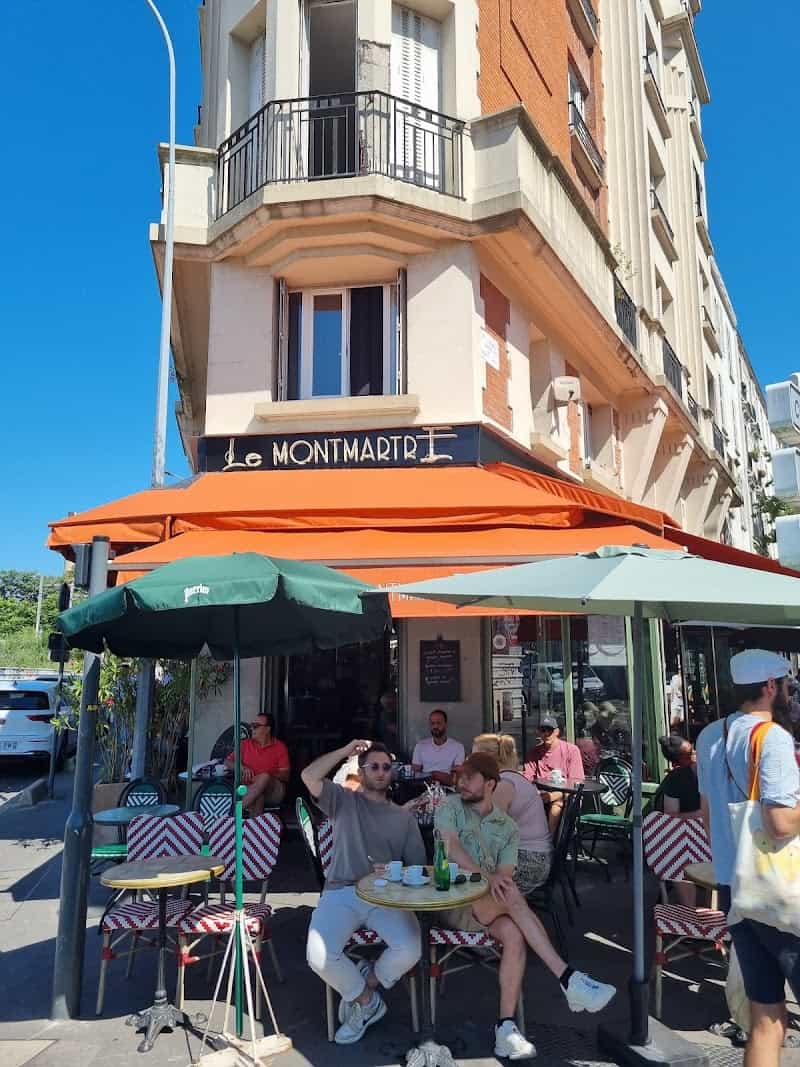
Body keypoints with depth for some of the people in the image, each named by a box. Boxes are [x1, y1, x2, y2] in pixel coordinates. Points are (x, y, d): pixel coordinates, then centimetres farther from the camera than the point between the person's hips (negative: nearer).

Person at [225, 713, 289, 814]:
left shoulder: (280, 747, 5)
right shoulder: (246, 744, 13)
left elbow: (285, 775, -1)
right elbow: (228, 762, 13)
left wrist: (267, 777, -20)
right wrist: (242, 768, -9)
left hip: (274, 792, -1)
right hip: (249, 788, 1)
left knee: (265, 777, -37)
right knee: (258, 797, -37)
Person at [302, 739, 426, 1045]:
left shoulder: (404, 817, 19)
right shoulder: (343, 801, 13)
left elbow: (417, 866, 12)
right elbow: (309, 776, -5)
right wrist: (346, 750, 0)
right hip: (342, 893, -1)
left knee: (409, 950, -27)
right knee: (319, 956, -27)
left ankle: (360, 990, 7)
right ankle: (367, 1001, 5)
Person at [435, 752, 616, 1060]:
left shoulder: (508, 827, 13)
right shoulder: (450, 808, 4)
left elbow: (505, 874, 3)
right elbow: (452, 848, -15)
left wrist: (498, 879, -22)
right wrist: (486, 876, -30)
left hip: (491, 902, 4)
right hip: (453, 901, -4)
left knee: (514, 934, -31)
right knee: (510, 894, -32)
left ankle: (506, 1026, -25)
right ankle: (568, 979, -32)